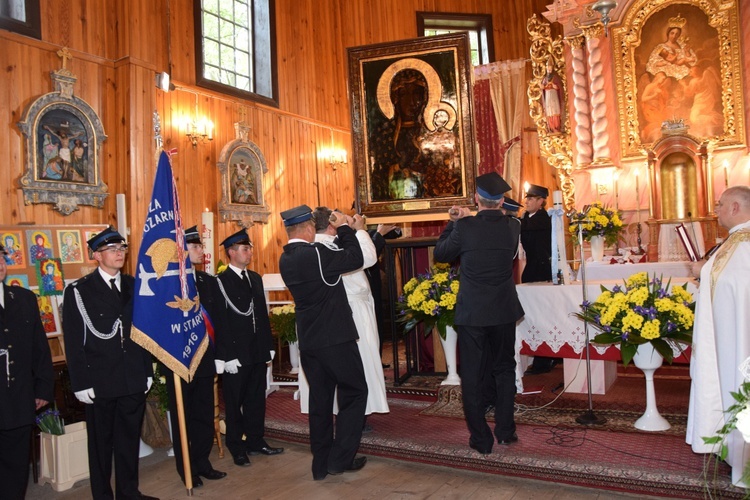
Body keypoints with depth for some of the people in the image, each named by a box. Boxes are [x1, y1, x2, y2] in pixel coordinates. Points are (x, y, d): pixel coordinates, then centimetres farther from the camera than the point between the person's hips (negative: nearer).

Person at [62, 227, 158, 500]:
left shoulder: (134, 286, 8)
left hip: (134, 381, 4)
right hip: (100, 382, -4)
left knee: (130, 439, 14)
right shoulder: (78, 291, -4)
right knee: (101, 443, 10)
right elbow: (74, 342, -6)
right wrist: (81, 383, -9)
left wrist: (148, 371, 9)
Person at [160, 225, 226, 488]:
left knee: (205, 416, 12)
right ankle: (186, 469, 24)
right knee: (182, 418, 10)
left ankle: (202, 463, 28)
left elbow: (218, 319, 5)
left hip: (205, 359, 5)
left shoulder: (209, 281, 7)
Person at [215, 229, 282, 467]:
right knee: (234, 403, 7)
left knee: (256, 400, 15)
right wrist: (226, 357, -16)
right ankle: (237, 448, 21)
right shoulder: (221, 281, -10)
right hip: (235, 353, -6)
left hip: (257, 352, 6)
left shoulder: (255, 278, 12)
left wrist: (268, 347, 12)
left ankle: (256, 441, 29)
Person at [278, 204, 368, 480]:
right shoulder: (315, 253, -19)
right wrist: (344, 227, -1)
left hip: (308, 341, 7)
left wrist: (338, 232, 14)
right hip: (335, 338, -7)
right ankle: (341, 458, 9)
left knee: (320, 399, 15)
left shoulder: (285, 259, 6)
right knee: (354, 392, 8)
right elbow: (356, 259, -11)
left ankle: (321, 464, 22)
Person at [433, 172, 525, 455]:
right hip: (504, 311, 3)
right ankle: (505, 431, 25)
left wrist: (454, 222, 9)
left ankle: (481, 440, 14)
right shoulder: (513, 227, -4)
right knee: (504, 369, 19)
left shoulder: (464, 228, -15)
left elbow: (440, 254, -1)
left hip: (471, 312, -3)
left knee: (472, 377, 8)